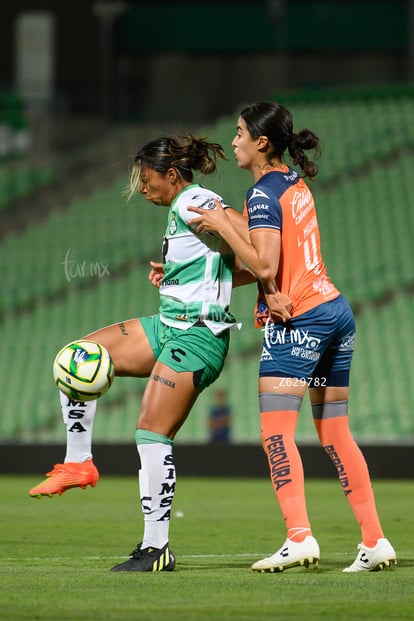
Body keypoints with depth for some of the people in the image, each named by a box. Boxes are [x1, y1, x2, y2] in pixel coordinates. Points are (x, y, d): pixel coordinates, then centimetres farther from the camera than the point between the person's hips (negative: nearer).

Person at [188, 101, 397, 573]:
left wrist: (221, 226, -11)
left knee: (276, 432, -11)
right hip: (335, 309, 9)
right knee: (335, 433, 12)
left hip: (299, 320, -9)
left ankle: (299, 538, -23)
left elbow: (264, 267, -21)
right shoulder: (297, 185, 15)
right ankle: (375, 540, 10)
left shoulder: (264, 192, -11)